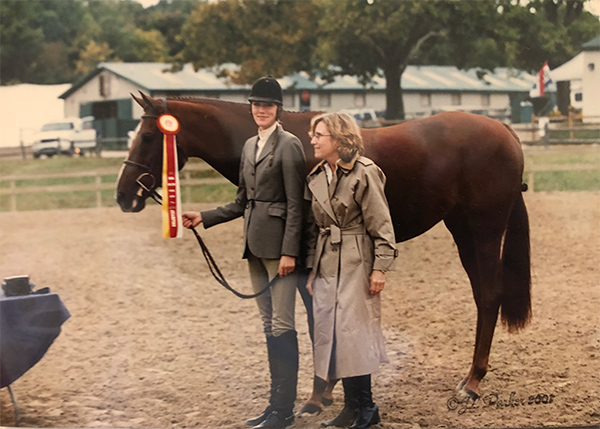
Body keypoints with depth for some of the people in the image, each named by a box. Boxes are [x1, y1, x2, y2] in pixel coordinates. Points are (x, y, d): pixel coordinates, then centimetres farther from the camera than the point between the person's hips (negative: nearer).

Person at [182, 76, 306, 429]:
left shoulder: (289, 145, -9)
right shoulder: (250, 146, 15)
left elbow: (295, 204, -14)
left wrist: (289, 252, -19)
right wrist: (203, 218, 11)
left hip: (279, 245, -8)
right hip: (256, 246, 9)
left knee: (282, 325, -5)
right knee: (269, 324, 13)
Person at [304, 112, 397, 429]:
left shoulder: (364, 173, -10)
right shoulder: (316, 177, 10)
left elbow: (381, 226, -10)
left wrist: (380, 268, -14)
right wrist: (311, 270, 11)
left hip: (356, 266, -7)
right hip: (326, 268, 7)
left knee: (352, 332, -6)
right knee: (328, 333, 8)